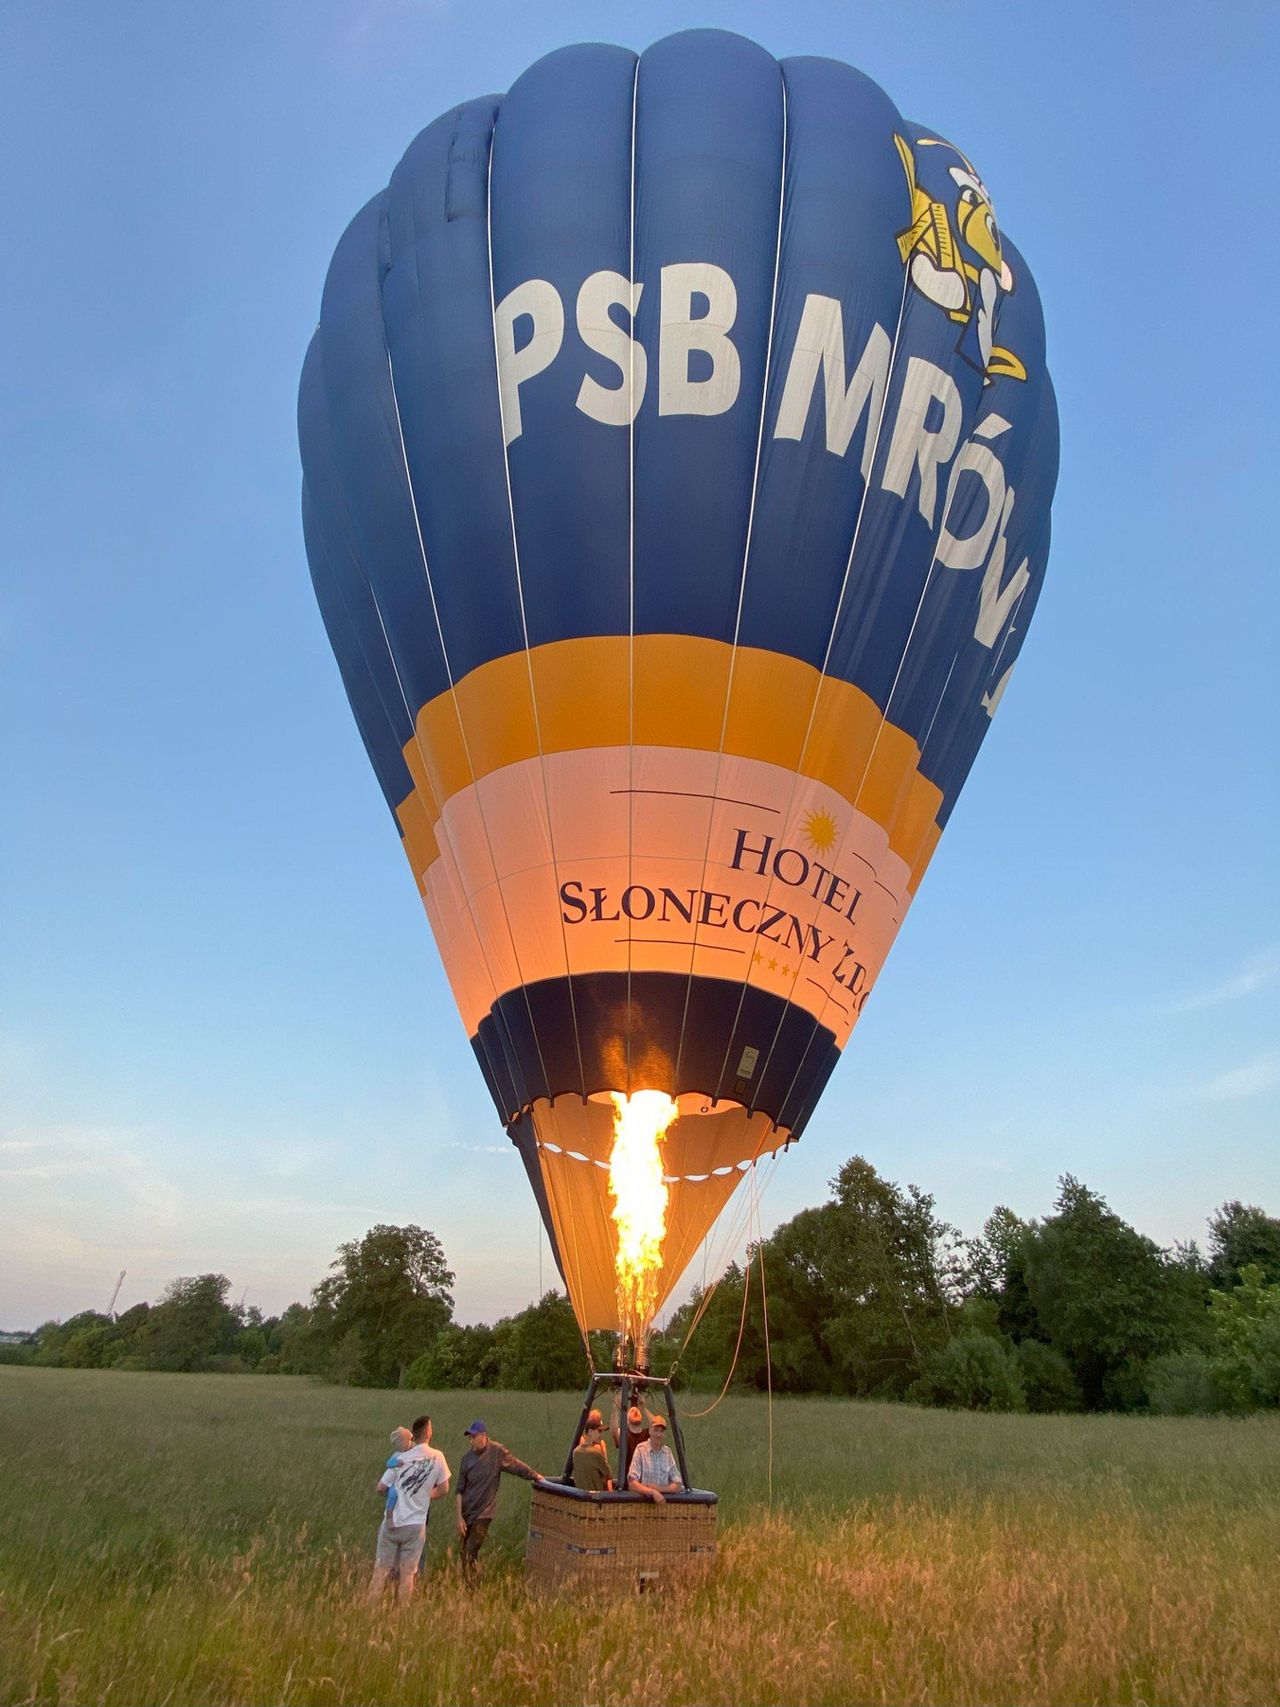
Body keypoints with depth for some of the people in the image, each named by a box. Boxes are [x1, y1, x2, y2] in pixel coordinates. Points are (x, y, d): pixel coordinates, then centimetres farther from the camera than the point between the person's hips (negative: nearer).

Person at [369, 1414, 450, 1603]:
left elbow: (380, 1488, -3)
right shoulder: (437, 1457, -5)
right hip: (416, 1524, 0)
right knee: (407, 1573, 11)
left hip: (392, 1522, 0)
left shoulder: (400, 1458, -7)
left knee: (381, 1570, 10)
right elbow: (443, 1490, 3)